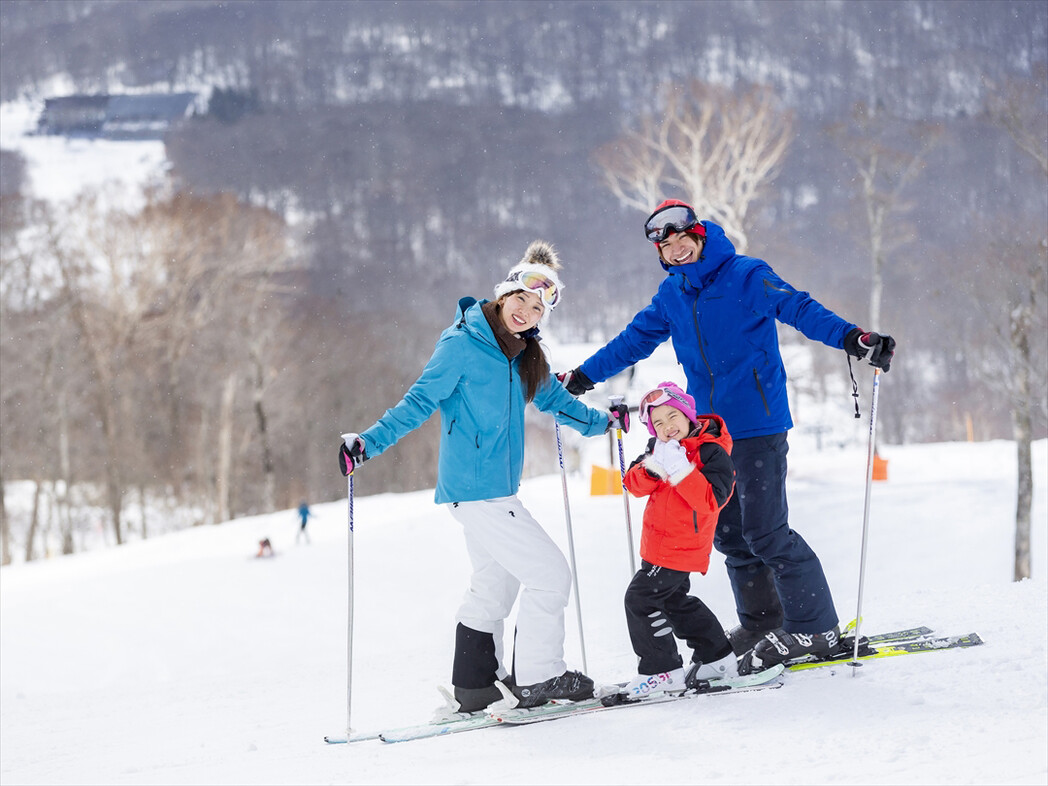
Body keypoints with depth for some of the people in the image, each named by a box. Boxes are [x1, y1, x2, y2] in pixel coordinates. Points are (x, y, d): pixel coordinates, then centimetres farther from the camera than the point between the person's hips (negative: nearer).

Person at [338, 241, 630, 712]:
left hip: (497, 488, 9)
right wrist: (370, 443, -22)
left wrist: (602, 422, 30)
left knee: (495, 584, 17)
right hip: (475, 490, -9)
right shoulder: (462, 345, -13)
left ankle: (473, 686, 24)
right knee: (549, 573, -8)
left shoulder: (523, 356, 11)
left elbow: (554, 400, 27)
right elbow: (419, 403, -14)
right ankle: (537, 679, 0)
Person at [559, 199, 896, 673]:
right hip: (711, 430, 7)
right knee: (727, 532, 8)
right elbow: (635, 341, 22)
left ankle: (814, 629, -3)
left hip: (758, 425, -7)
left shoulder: (747, 277, -8)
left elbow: (800, 309, -18)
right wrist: (582, 377, 24)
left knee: (764, 531, -11)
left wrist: (852, 339, -33)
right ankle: (761, 624, 20)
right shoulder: (671, 295, 12)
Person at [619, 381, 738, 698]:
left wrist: (680, 470, -34)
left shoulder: (712, 452, -17)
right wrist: (652, 466, -23)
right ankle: (717, 659, 33)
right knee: (674, 600, 21)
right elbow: (634, 485, -2)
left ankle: (662, 670, -4)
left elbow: (711, 500, -27)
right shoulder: (658, 447, 6)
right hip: (658, 542, 9)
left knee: (641, 598, -11)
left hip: (682, 545, -9)